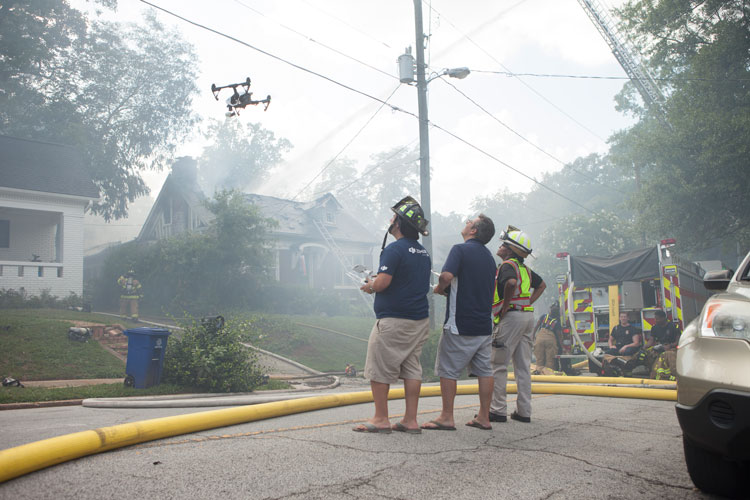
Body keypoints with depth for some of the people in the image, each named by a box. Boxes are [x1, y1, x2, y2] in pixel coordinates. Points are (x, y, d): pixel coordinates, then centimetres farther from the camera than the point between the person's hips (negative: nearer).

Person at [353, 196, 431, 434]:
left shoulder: (394, 249, -14)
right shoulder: (424, 252, 13)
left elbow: (382, 282, -21)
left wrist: (370, 285, 1)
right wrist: (376, 284, 20)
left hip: (393, 320, -8)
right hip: (420, 320, 8)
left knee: (379, 369, 3)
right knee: (412, 368, 10)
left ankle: (381, 419, 7)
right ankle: (410, 420, 12)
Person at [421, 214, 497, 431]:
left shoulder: (461, 249, -10)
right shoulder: (489, 256, 15)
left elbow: (446, 276, -26)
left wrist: (439, 288, -5)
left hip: (460, 325, -7)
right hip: (484, 324, 8)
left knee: (448, 370, 1)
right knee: (484, 370, 10)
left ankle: (446, 417, 4)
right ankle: (484, 417, 15)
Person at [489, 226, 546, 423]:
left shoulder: (507, 265, -10)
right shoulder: (524, 268, 17)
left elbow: (511, 283, -31)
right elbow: (541, 285, 30)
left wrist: (504, 307, -19)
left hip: (511, 316, -9)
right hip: (528, 315, 9)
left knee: (498, 365, -2)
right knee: (523, 366, 10)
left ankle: (498, 410, 0)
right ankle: (524, 411, 12)